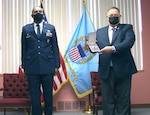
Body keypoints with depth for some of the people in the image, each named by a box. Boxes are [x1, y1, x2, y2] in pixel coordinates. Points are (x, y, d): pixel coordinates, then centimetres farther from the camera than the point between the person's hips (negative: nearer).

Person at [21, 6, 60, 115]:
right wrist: (24, 66, 4)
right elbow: (24, 49, 8)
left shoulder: (51, 28, 8)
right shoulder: (26, 29, 8)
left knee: (48, 95, 7)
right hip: (32, 68, 0)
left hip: (48, 67, 0)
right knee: (35, 97, 4)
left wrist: (56, 65, 2)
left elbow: (55, 48, 7)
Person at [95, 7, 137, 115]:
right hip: (106, 70, 3)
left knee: (123, 100, 4)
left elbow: (129, 42, -12)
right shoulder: (100, 31, 17)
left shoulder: (127, 28, 7)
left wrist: (113, 48, -27)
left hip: (123, 69, -2)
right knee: (108, 100, 7)